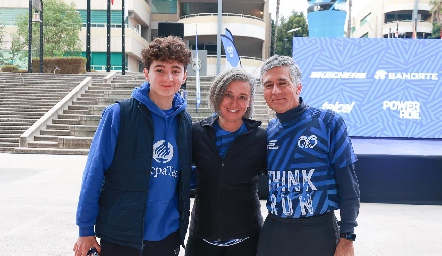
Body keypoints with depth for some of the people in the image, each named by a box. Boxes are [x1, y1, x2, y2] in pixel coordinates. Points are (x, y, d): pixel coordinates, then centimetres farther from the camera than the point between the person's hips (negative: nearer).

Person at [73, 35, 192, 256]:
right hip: (119, 237, -3)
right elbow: (94, 174, -9)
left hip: (167, 236, 4)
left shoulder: (185, 122, 2)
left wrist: (182, 230, 9)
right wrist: (86, 229, -7)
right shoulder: (118, 114, -11)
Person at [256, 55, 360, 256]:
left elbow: (348, 185, -8)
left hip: (319, 232, -3)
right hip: (273, 232, 3)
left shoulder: (328, 122, -8)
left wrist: (346, 238, -9)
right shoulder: (269, 130, 4)